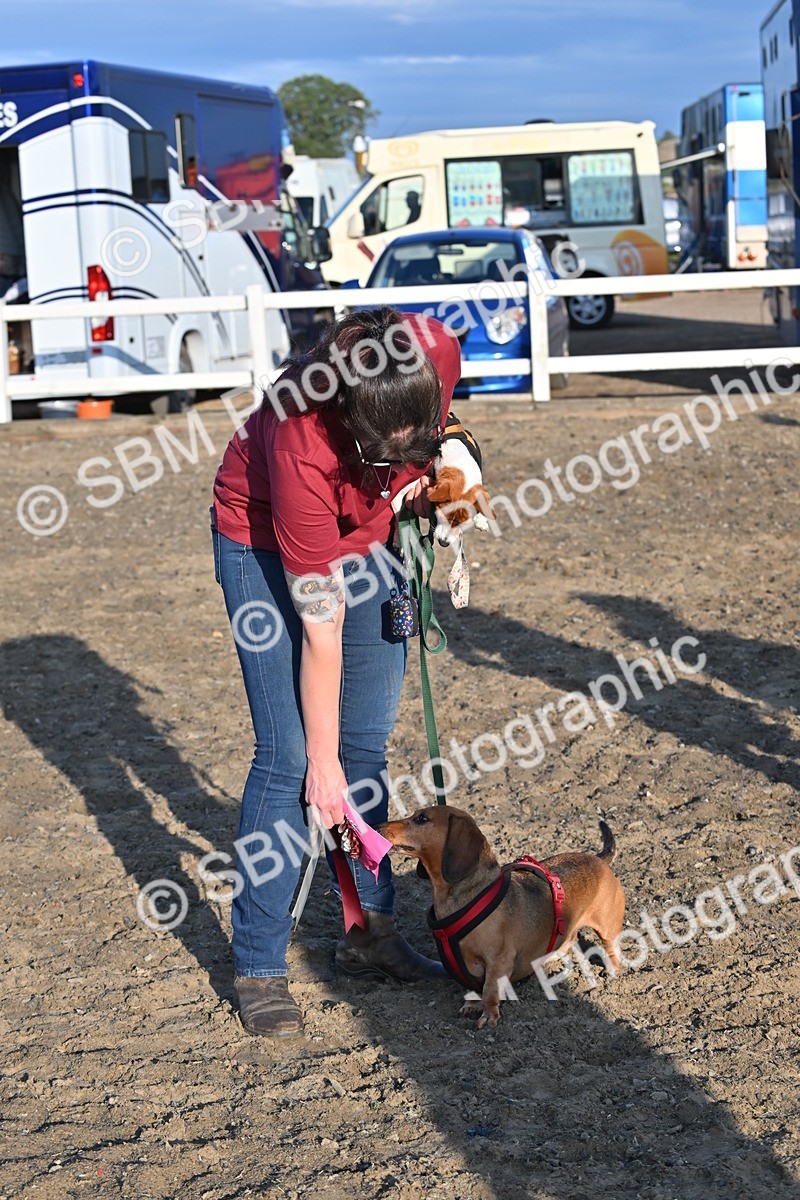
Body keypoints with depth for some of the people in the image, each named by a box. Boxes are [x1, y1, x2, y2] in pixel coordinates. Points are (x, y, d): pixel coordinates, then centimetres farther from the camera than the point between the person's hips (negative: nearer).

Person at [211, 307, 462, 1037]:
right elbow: (321, 631, -29)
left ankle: (369, 929, 20)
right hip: (269, 543, -5)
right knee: (289, 757, -10)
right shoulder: (302, 446, -39)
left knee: (369, 744, 8)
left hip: (367, 532, 5)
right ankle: (259, 969, 1)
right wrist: (323, 762, -20)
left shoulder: (436, 354, -30)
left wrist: (429, 475, -12)